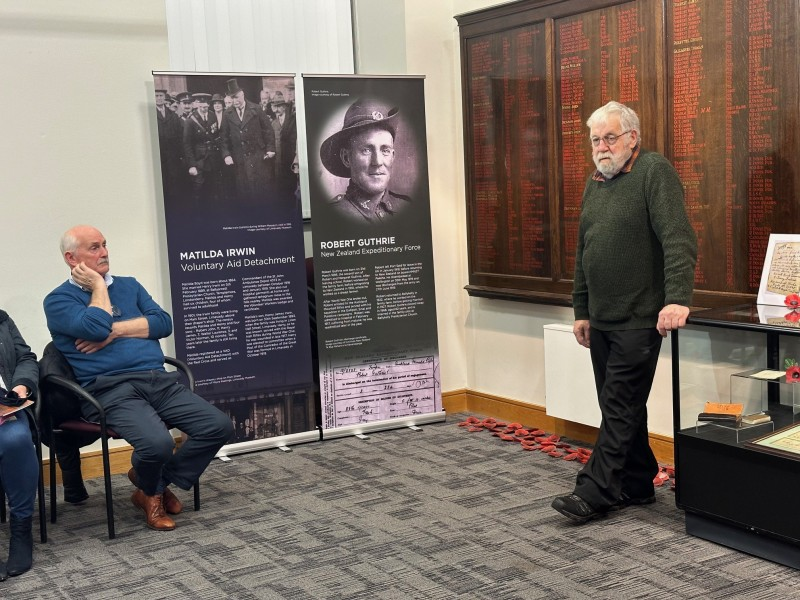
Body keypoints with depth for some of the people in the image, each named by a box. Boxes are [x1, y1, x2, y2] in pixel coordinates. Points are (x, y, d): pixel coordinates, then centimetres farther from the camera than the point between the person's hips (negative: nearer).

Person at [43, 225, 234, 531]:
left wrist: (115, 331, -5)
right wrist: (98, 285, 0)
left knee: (219, 426, -12)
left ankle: (160, 482, 10)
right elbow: (95, 327, -16)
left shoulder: (129, 285, 22)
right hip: (111, 390, -6)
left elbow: (163, 323, 7)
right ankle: (150, 491, 5)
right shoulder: (59, 300, 5)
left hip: (159, 381, 6)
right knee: (158, 442, -32)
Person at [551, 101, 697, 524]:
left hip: (639, 318, -8)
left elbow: (678, 238, -19)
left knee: (621, 407, -5)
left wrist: (677, 298, -29)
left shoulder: (655, 172, -8)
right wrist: (581, 311, 19)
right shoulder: (595, 184, 16)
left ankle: (595, 491, -2)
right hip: (601, 319, 8)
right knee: (619, 406, 12)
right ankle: (637, 485, 21)